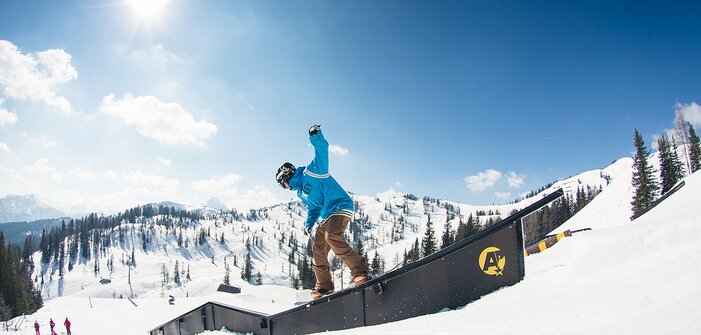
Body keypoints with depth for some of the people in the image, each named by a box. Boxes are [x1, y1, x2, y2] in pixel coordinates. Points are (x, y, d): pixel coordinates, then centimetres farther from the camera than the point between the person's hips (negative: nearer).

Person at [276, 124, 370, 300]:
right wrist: (309, 223, 8)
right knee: (318, 248, 6)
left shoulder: (311, 172, -3)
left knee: (332, 236, -32)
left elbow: (322, 150, -14)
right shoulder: (301, 193, 22)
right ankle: (324, 287, 12)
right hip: (327, 217, 10)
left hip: (341, 207, -10)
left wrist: (316, 136, -31)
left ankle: (360, 270, -31)